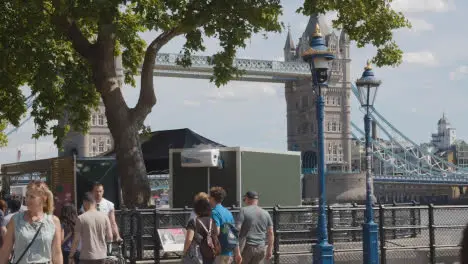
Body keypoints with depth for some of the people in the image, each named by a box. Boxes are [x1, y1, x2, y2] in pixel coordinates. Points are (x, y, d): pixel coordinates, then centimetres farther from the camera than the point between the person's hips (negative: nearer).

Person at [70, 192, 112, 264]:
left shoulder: (81, 218, -9)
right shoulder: (104, 216, 1)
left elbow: (76, 240, -9)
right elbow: (110, 238, 3)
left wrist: (71, 256, 0)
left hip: (87, 256, -4)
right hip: (101, 256, 4)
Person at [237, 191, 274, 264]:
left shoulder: (244, 211, -4)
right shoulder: (266, 213, 10)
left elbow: (237, 229, -11)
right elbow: (270, 233, 11)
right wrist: (270, 250, 17)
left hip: (247, 247, -4)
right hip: (261, 248, 4)